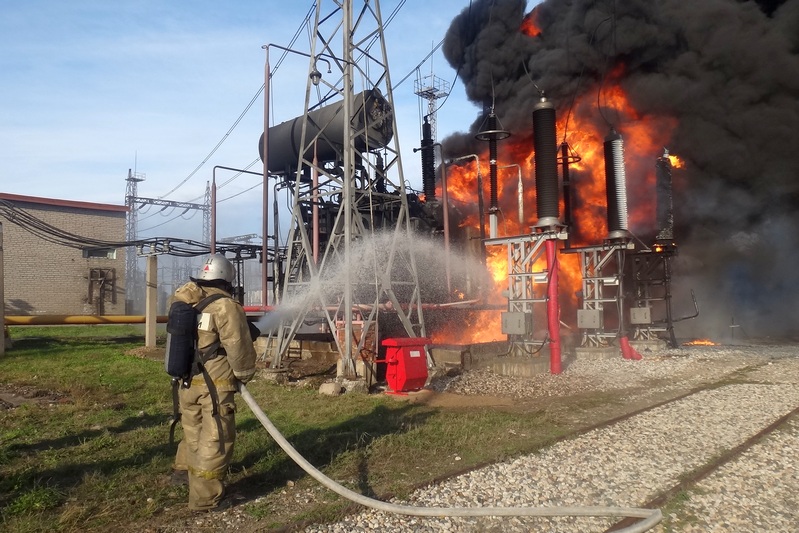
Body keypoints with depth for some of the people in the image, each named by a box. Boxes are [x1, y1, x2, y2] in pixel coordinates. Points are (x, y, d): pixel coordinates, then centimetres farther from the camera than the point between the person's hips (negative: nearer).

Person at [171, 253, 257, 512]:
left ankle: (183, 470, 47)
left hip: (187, 380, 7)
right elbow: (238, 347, -14)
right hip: (215, 383, -7)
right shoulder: (225, 306, -14)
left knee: (193, 430, 27)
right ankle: (205, 498, 8)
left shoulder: (185, 303, 9)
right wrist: (245, 374, 1)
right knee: (214, 439, 2)